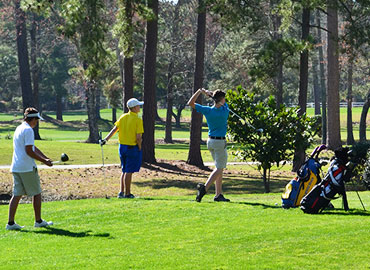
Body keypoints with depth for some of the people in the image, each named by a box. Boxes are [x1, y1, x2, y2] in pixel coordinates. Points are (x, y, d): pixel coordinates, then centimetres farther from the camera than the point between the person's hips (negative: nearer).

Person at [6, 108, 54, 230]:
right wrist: (44, 161, -9)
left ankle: (11, 222, 0)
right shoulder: (28, 130, -13)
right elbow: (29, 151, -18)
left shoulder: (19, 129, 17)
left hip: (15, 167, 8)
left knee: (17, 195, 6)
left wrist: (46, 158, 16)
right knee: (36, 193, 5)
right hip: (27, 168, -8)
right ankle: (38, 221, 12)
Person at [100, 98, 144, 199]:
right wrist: (139, 149, -5)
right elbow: (138, 137, -17)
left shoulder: (123, 117, 3)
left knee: (124, 170, 17)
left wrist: (105, 139, 6)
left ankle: (122, 192, 15)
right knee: (129, 171, 0)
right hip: (132, 147, -6)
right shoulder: (138, 120, -14)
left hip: (122, 147, 6)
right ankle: (127, 193, 4)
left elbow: (114, 129, 2)